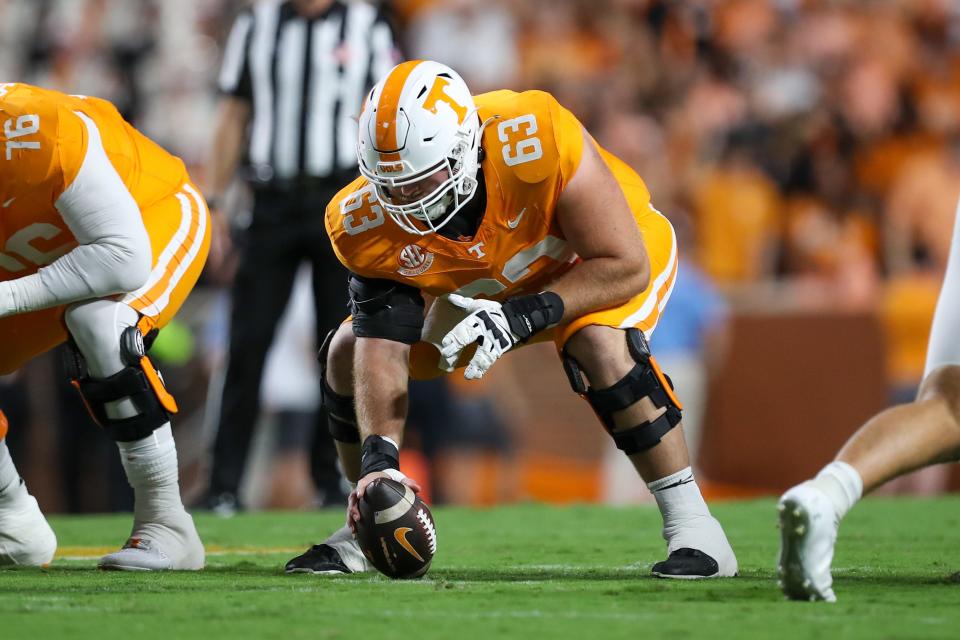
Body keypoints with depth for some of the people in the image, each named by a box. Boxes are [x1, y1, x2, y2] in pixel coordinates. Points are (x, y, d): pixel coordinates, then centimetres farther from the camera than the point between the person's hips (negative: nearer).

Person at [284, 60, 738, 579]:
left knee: (601, 346, -36)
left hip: (598, 263, -4)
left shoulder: (536, 142, -42)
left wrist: (525, 316, -44)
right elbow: (383, 350, -25)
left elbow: (626, 266, -34)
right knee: (348, 353, -6)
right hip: (483, 290, 5)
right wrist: (378, 459, -39)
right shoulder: (366, 224, -28)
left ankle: (690, 522, -23)